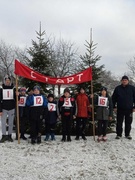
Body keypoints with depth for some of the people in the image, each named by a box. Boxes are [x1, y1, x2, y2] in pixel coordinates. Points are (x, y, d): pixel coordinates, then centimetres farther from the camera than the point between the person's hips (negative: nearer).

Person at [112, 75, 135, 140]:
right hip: (120, 109, 0)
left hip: (129, 109, 0)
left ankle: (127, 134, 21)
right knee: (119, 123, 5)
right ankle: (119, 134, 15)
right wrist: (114, 107, 0)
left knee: (128, 123, 8)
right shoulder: (118, 88, 3)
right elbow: (113, 98, 6)